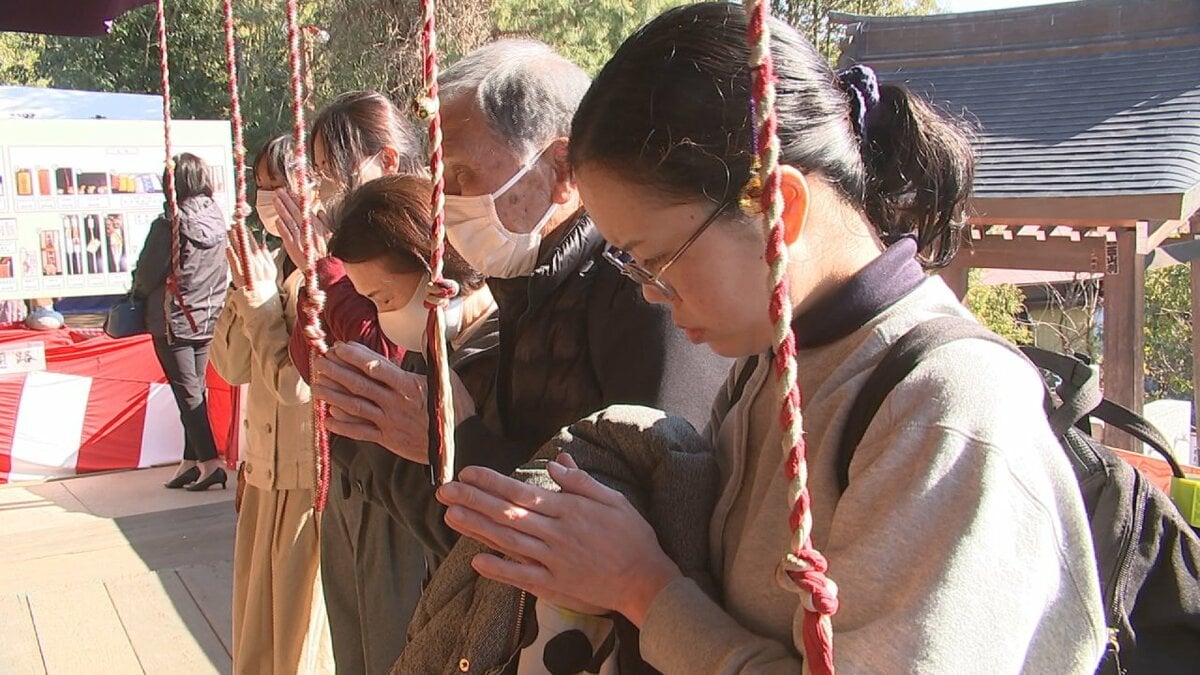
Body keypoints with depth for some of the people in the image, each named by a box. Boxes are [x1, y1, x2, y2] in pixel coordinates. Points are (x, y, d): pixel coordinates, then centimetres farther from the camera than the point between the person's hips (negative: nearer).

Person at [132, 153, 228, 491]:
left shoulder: (169, 226, -19)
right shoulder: (217, 219, -1)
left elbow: (147, 275, -11)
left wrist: (138, 294, 9)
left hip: (174, 320, -6)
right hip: (208, 318, 6)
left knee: (187, 391, 0)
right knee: (195, 388, 14)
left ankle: (209, 461, -5)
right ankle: (191, 460, 20)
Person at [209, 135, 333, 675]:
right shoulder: (271, 266, 7)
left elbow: (299, 384, -22)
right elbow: (231, 366, 6)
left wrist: (262, 299, -17)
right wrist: (245, 291, -7)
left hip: (315, 481, -8)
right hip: (265, 474, 8)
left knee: (305, 631, 8)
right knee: (258, 630, 21)